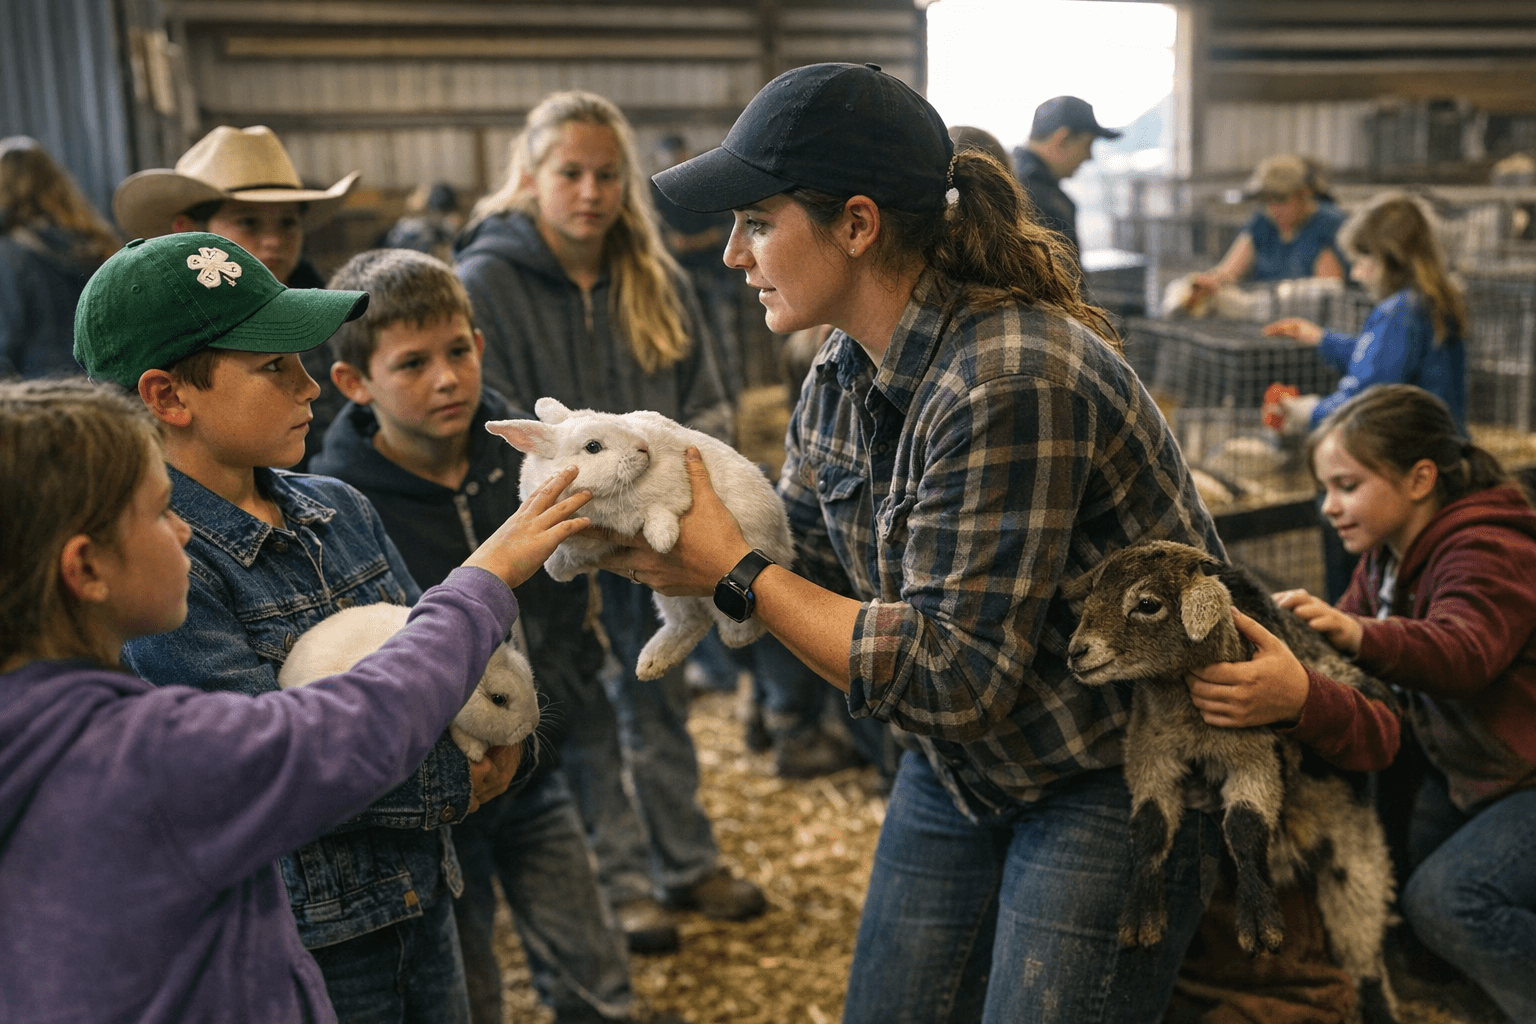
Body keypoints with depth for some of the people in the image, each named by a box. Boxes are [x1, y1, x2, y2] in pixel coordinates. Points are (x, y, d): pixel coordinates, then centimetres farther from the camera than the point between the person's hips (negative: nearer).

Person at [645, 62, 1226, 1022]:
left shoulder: (1010, 382, -30)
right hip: (956, 767, 8)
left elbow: (951, 676, -28)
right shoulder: (841, 377, -2)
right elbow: (801, 570, 2)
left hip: (1110, 778, -7)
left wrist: (733, 574, -26)